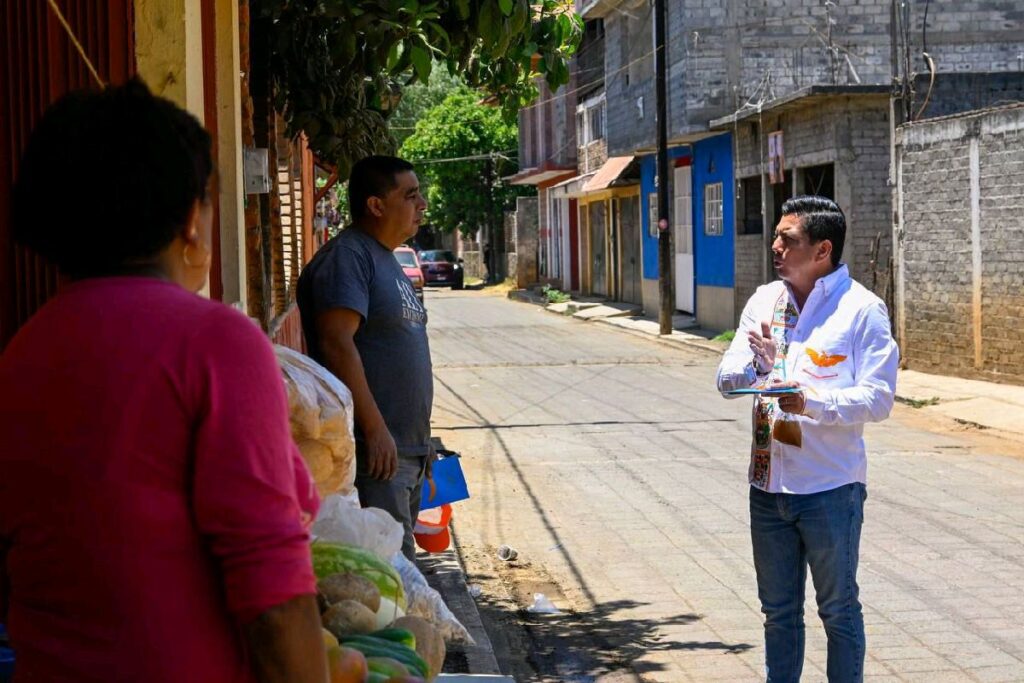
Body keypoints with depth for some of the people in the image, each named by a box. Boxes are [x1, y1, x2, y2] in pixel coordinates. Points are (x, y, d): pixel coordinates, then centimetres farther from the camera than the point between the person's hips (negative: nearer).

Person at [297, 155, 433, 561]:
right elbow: (337, 344, -22)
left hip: (407, 449, 10)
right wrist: (375, 429, -23)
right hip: (375, 450, -10)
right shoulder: (347, 256, -12)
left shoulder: (386, 261, 19)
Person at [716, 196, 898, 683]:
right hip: (769, 485, 5)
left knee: (838, 610, 8)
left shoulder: (862, 309, -9)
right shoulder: (764, 300, 7)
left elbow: (878, 399, -15)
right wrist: (754, 366, -20)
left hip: (830, 489, -5)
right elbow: (727, 378, 3)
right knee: (778, 610, 16)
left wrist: (811, 401, -29)